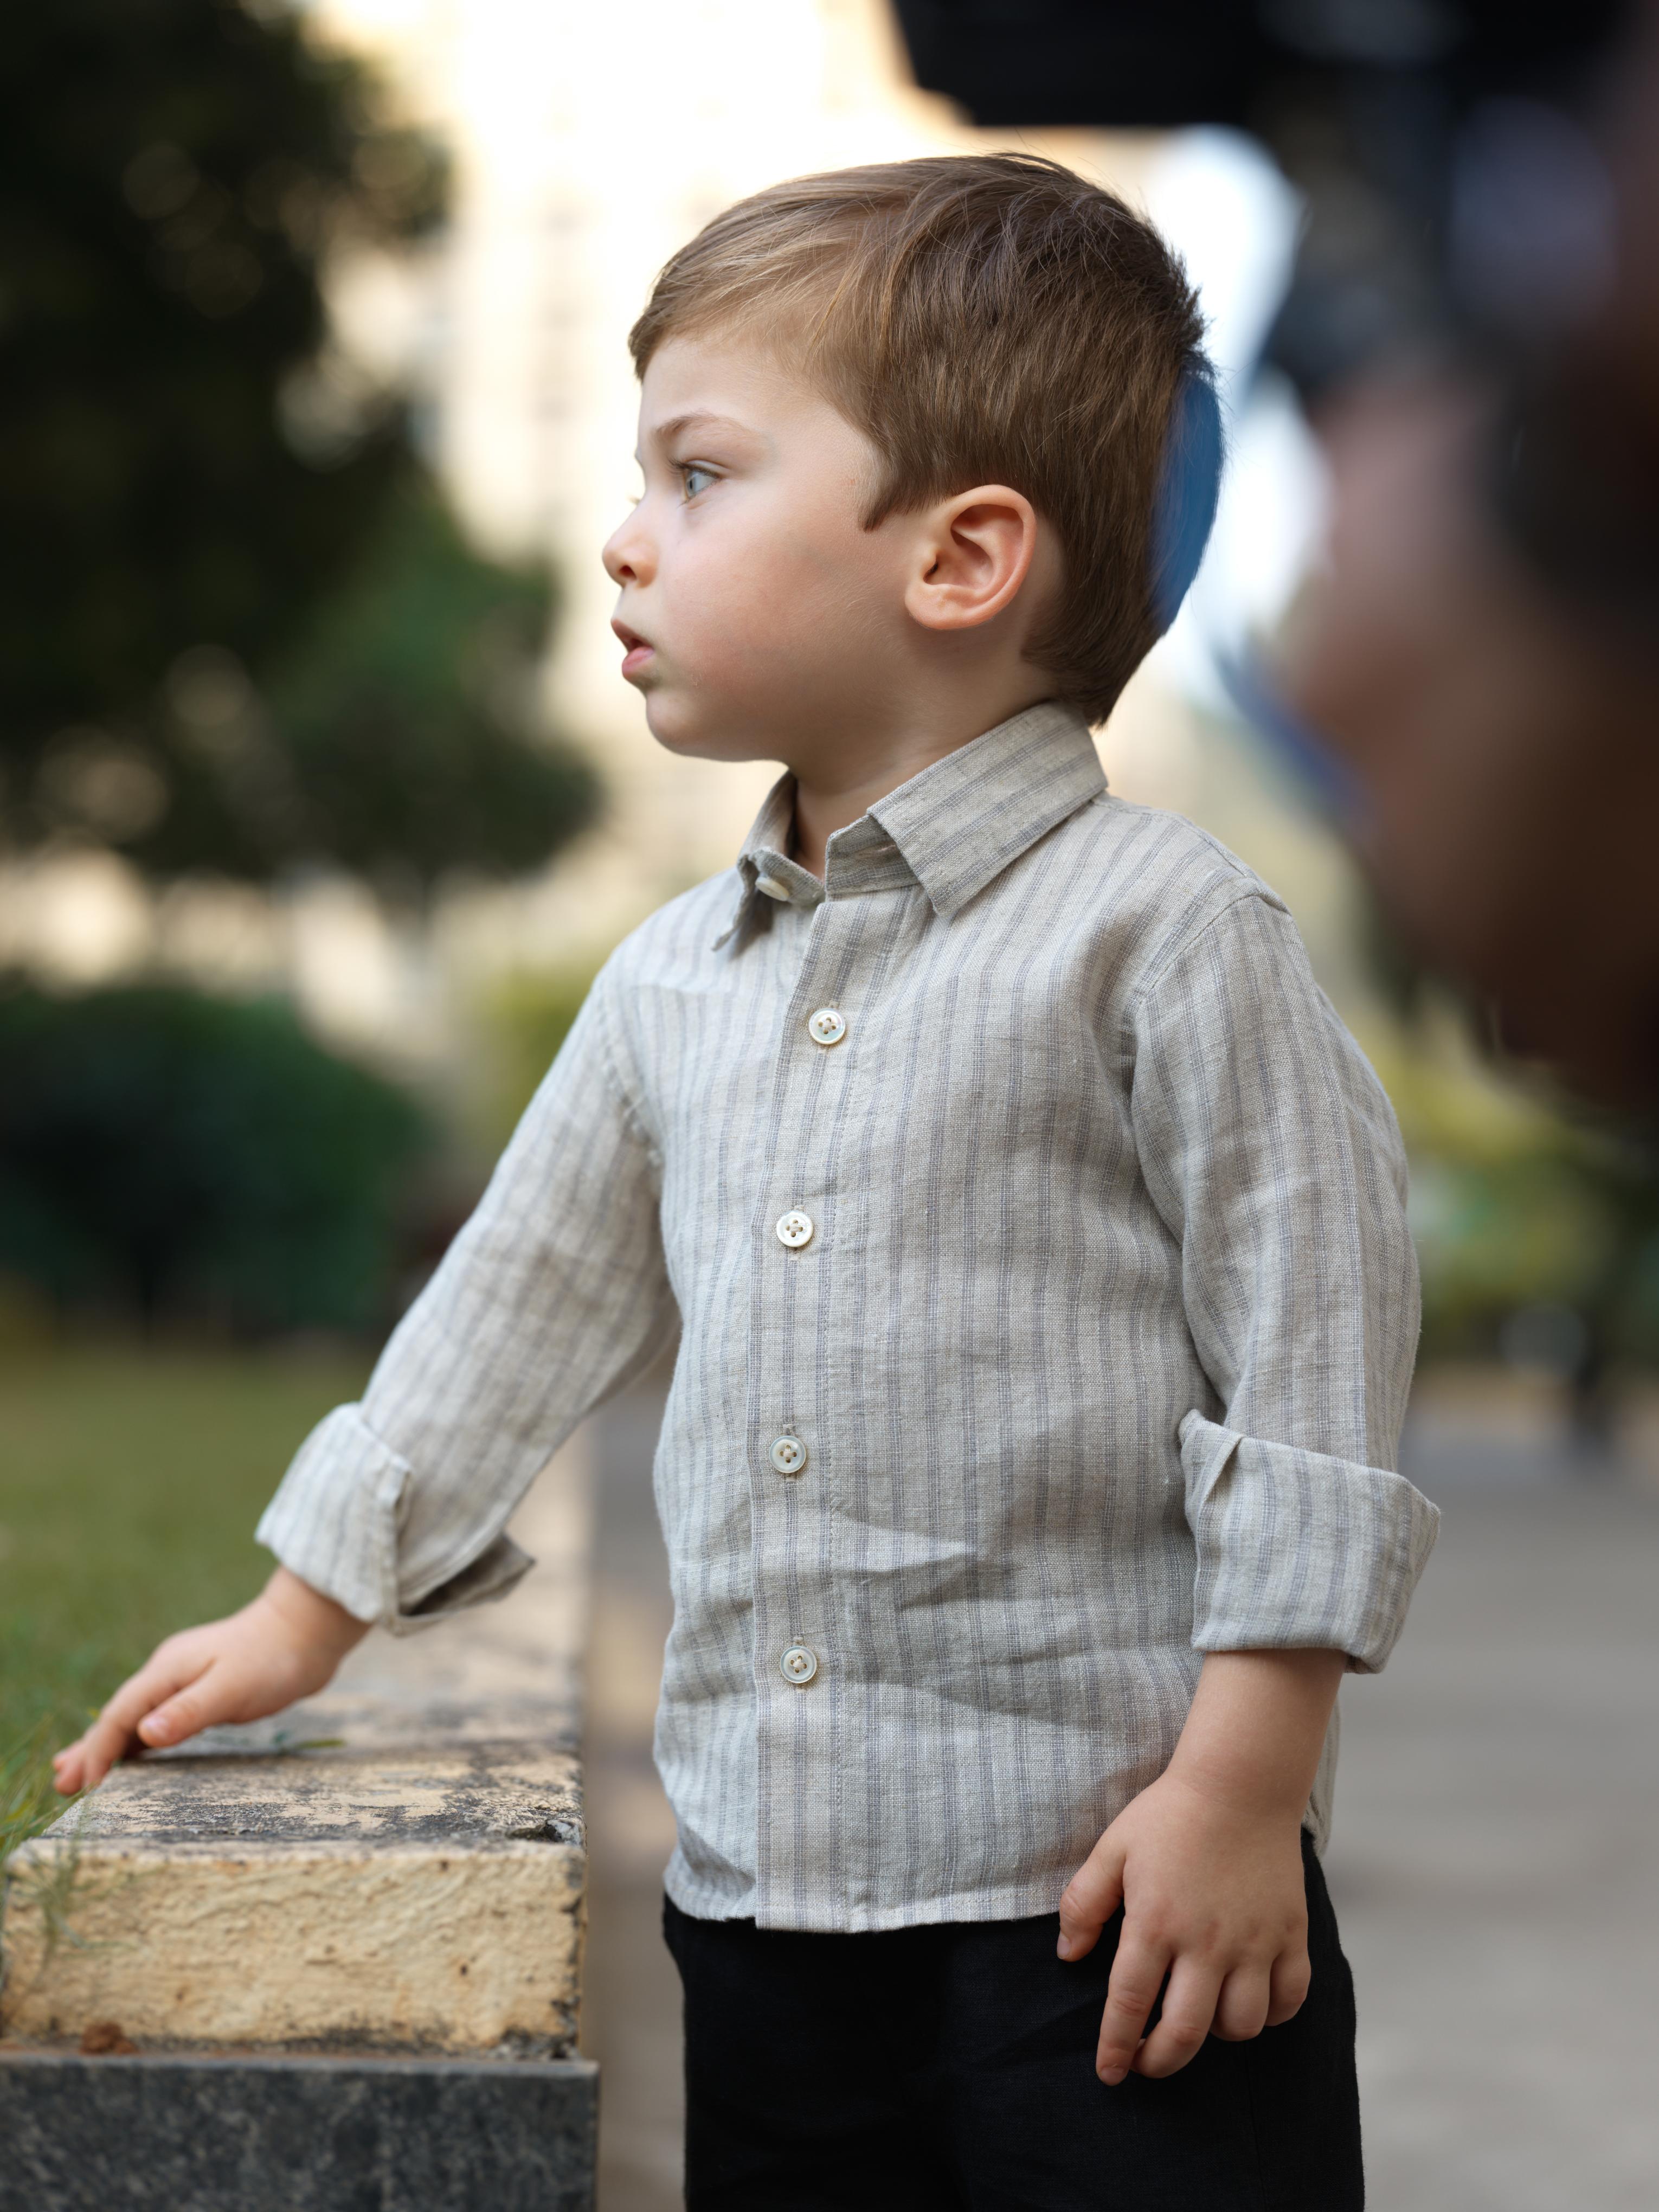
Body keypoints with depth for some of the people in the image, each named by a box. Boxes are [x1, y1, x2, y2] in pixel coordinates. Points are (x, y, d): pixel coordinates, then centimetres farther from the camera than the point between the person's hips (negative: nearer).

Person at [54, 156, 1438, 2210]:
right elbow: (526, 1292, 21)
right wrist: (304, 1614, 24)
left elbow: (1314, 1344, -10)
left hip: (1106, 1887, -6)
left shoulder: (1159, 935, -9)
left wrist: (1244, 1784, -12)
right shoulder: (671, 980, 11)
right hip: (762, 1885, 6)